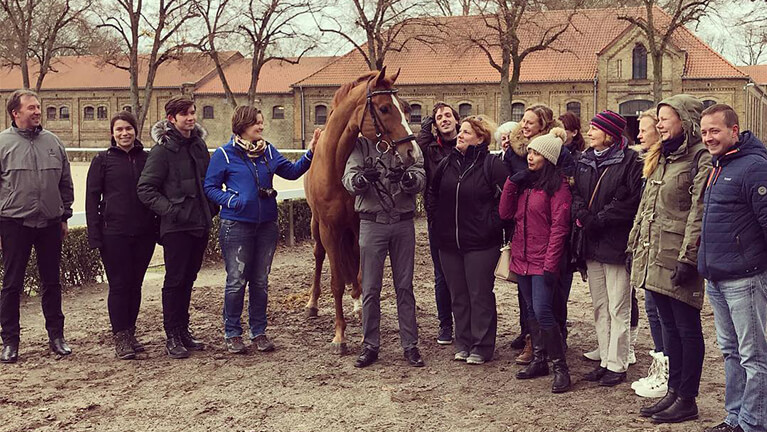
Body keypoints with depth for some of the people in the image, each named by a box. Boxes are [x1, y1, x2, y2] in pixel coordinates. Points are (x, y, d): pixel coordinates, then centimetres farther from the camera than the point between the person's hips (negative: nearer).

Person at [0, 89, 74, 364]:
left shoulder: (52, 141, 8)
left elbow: (65, 183, 14)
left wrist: (64, 216, 12)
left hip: (50, 223, 3)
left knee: (52, 282, 11)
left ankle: (56, 335, 21)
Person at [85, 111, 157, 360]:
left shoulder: (146, 159, 9)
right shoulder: (103, 160, 1)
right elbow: (92, 197, -1)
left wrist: (158, 227, 6)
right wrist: (94, 234, -8)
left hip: (144, 234, 3)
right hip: (114, 234, -3)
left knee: (135, 284, 9)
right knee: (119, 284, -1)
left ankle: (130, 333, 20)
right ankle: (120, 338, 5)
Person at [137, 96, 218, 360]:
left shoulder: (199, 145, 11)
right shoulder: (163, 150, -9)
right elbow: (145, 189, -11)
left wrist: (212, 208, 10)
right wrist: (169, 209, -19)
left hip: (200, 224, 6)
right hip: (176, 226, -6)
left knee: (188, 278, 14)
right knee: (175, 280, 0)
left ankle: (183, 330, 24)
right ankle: (172, 337, 7)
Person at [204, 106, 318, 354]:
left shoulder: (269, 151, 8)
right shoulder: (224, 154, -5)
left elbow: (292, 172, 8)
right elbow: (210, 188, -3)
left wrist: (310, 154, -4)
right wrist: (230, 200, -19)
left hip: (267, 224, 5)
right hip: (236, 225, -4)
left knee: (261, 281, 12)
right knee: (236, 281, 2)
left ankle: (258, 332, 23)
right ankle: (232, 333, 15)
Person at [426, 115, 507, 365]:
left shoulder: (492, 164, -9)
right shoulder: (447, 164, 8)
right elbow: (433, 193, 23)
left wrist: (491, 224, -13)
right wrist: (439, 217, 13)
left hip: (480, 243, -6)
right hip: (449, 242, 6)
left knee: (480, 295, 3)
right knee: (458, 296, 13)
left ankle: (482, 347, 13)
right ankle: (463, 344, 25)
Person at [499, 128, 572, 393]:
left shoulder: (557, 184, -9)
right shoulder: (524, 181, 14)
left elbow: (559, 227, -13)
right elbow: (505, 213, 9)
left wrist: (550, 265, -18)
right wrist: (511, 183, -3)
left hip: (543, 261, -7)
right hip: (522, 258, 7)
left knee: (542, 312, -13)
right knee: (531, 311, 13)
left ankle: (560, 367, -3)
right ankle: (539, 361, 23)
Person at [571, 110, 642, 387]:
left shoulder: (629, 161, -8)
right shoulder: (584, 161, 13)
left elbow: (631, 200, -16)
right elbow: (575, 193, 8)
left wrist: (598, 220, -16)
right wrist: (583, 216, -11)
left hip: (617, 243, -7)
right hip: (592, 244, 7)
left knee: (618, 308, -1)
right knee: (600, 307, 13)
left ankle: (617, 365, 6)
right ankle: (606, 360, 21)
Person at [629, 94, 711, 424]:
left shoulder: (701, 158, -11)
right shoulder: (661, 158, 18)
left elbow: (699, 212, -17)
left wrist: (688, 257, -21)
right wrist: (634, 245, 19)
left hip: (677, 258, -9)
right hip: (653, 257, 9)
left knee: (687, 328, 1)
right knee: (669, 326, 14)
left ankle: (687, 400, 8)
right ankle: (673, 392, 22)